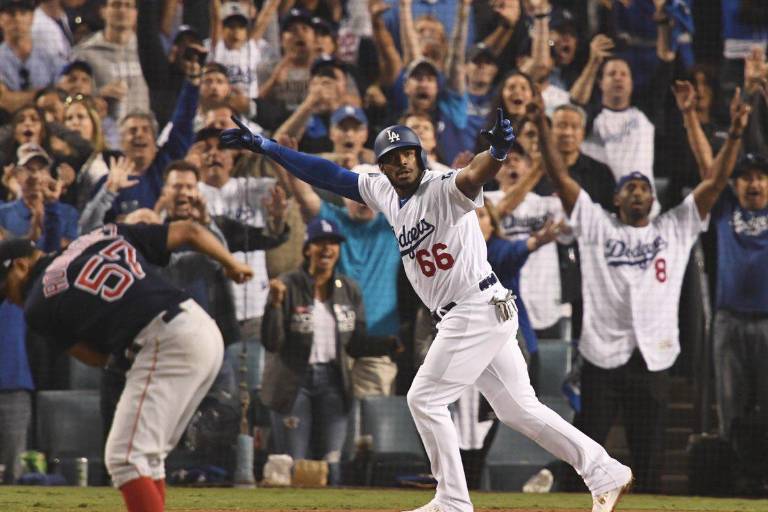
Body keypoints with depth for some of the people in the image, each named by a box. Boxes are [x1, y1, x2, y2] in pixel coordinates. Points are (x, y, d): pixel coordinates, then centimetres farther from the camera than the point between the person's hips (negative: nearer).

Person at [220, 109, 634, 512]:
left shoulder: (442, 189, -13)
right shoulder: (385, 193, 10)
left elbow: (474, 175, -35)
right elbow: (328, 175, 15)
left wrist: (497, 152, -58)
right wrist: (265, 147, 13)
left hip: (479, 309, -9)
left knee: (425, 399, -6)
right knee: (518, 409, 8)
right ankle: (606, 474, 10)